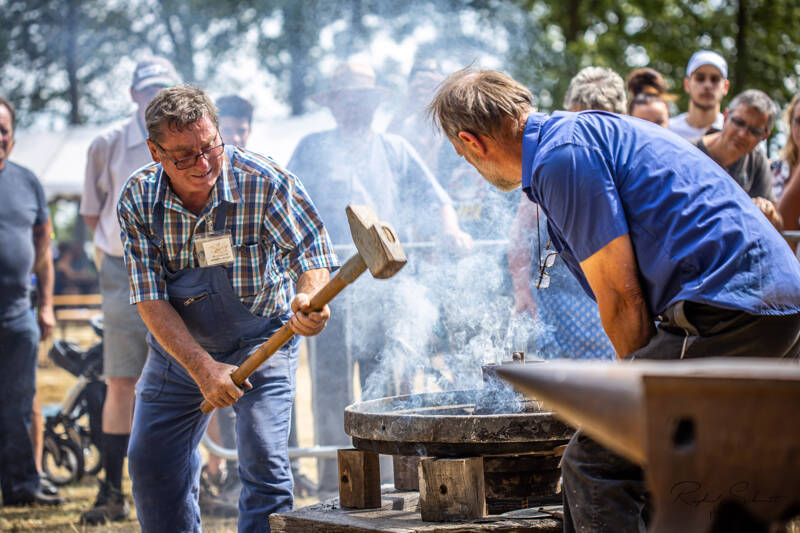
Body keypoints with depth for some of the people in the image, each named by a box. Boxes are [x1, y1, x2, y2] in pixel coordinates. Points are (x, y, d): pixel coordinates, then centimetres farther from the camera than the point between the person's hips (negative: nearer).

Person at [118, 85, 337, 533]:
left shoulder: (265, 182, -26)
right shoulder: (138, 200, -17)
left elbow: (311, 251, -21)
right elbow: (151, 300, -18)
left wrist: (310, 297, -46)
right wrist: (201, 367, -30)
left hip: (260, 338, -4)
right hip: (179, 344, 4)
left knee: (264, 461, -18)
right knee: (150, 462, 12)